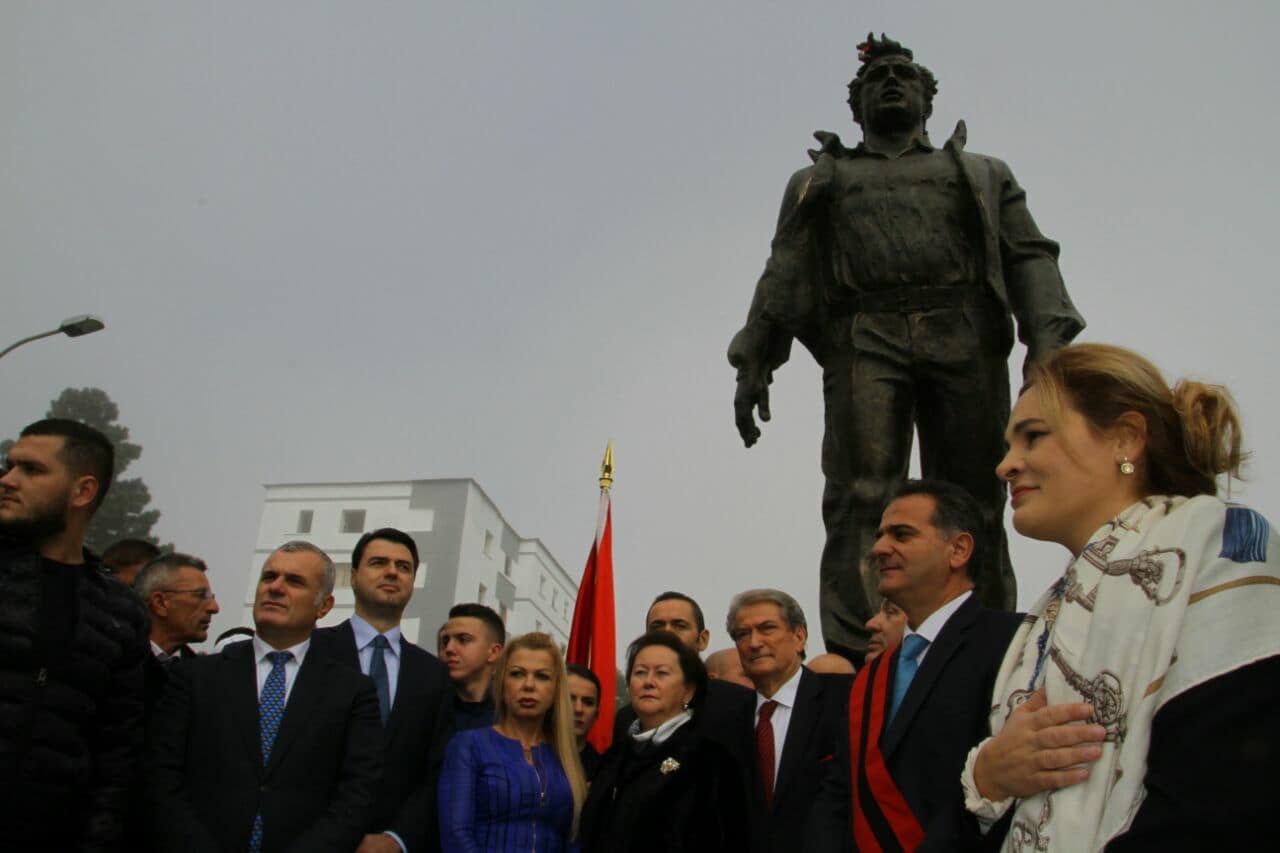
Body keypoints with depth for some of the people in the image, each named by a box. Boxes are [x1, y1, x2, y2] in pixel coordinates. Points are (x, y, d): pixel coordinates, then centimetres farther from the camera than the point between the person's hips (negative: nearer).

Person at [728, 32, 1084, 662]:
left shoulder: (980, 175, 28)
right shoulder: (821, 180, 28)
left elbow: (1028, 257, 13)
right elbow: (782, 276, 17)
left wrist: (1047, 343, -5)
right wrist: (755, 363, 5)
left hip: (966, 338, 1)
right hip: (865, 338, -1)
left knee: (972, 503, -5)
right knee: (861, 495, -15)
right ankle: (855, 661, -21)